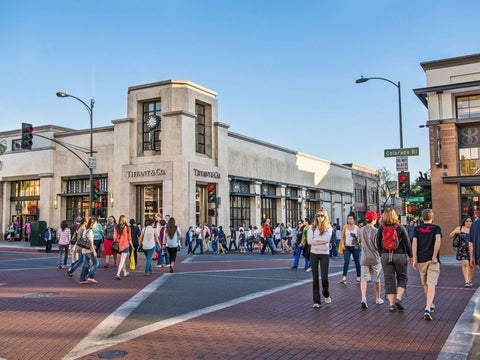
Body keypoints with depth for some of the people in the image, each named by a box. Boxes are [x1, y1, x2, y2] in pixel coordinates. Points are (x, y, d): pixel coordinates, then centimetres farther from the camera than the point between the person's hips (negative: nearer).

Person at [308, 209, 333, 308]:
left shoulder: (328, 228, 1)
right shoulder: (312, 228, 6)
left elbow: (327, 239, -17)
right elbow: (309, 241, -7)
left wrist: (315, 239, -10)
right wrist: (321, 241, -11)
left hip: (324, 253, -2)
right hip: (314, 253, 2)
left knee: (324, 277, -4)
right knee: (315, 278, 3)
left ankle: (326, 294, 27)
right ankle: (316, 301, 8)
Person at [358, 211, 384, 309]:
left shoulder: (361, 230, 2)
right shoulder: (376, 231, -14)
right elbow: (378, 245, -17)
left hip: (364, 258, 3)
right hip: (375, 258, -2)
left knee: (364, 278, -1)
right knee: (377, 279, 15)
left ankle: (363, 298, -21)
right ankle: (378, 298, 30)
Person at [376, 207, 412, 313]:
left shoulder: (381, 229, -2)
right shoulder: (400, 228, -6)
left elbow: (378, 244, 3)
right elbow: (407, 243, -4)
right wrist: (410, 256, 7)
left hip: (386, 256, 1)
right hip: (400, 255, -1)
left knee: (389, 280, 6)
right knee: (402, 277, 15)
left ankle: (391, 304, 5)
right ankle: (398, 299, -2)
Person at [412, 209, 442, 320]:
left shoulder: (417, 228, 9)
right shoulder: (436, 227, 3)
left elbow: (414, 243, -1)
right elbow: (438, 241, -13)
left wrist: (414, 259, -2)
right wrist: (435, 256, -13)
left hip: (421, 260, 3)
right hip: (433, 260, -3)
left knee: (425, 284, 19)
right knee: (431, 284, -10)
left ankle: (430, 305, 36)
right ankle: (427, 308, -26)